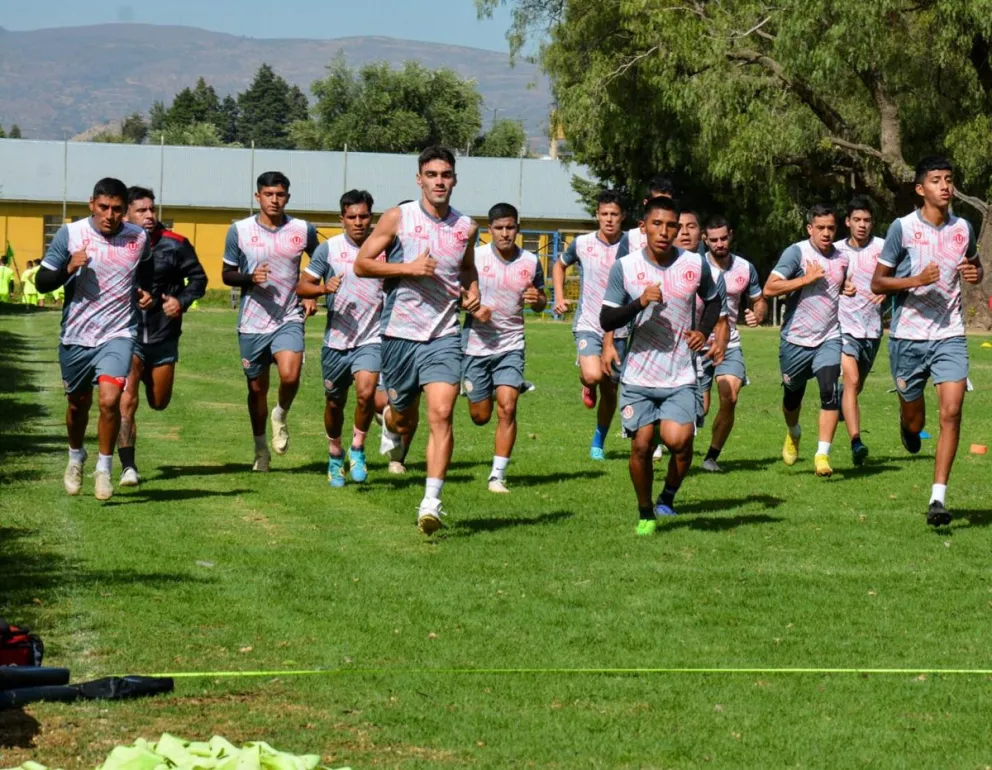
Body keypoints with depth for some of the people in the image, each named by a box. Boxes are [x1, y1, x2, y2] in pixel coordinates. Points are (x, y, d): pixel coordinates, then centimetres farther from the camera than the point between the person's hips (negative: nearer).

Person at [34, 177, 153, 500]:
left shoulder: (138, 238, -2)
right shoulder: (69, 234, -8)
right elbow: (42, 282, -5)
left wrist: (145, 292, 2)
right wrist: (68, 268, -22)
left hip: (118, 334, -1)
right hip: (76, 336, 1)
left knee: (109, 400, -18)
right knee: (79, 404, 16)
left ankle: (104, 469, -1)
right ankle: (76, 456, 44)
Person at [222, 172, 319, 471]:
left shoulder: (303, 230, 0)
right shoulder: (240, 230, -2)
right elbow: (227, 274, 5)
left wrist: (312, 295, 3)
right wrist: (250, 278, -15)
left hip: (289, 319, -1)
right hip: (252, 323, 1)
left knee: (290, 375, -24)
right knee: (257, 388, 10)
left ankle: (281, 415, 8)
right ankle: (260, 449, 30)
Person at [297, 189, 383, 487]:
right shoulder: (329, 248, -1)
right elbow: (302, 286, 0)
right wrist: (323, 288, -20)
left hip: (370, 339, -1)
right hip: (336, 339, 1)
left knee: (366, 392, -24)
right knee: (334, 403, 14)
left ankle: (357, 447, -1)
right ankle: (335, 455, 38)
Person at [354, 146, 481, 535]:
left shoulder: (466, 227, 6)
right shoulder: (397, 219, -3)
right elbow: (361, 264, -3)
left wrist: (473, 292, 5)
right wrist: (408, 268, -14)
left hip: (444, 335, 1)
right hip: (399, 332, -1)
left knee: (441, 414, -16)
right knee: (404, 420, 11)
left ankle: (431, 503, -16)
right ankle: (390, 419, 51)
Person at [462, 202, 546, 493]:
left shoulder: (530, 262, 1)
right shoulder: (475, 257, -6)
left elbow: (541, 303, 13)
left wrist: (536, 300, -11)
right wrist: (473, 308, -20)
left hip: (511, 345, 1)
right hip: (476, 345, -1)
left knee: (507, 409, -13)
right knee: (480, 416, 6)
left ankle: (498, 475, -5)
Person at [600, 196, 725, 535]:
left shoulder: (696, 264, 0)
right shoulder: (624, 267, -3)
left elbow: (713, 300, 20)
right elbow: (606, 320, -3)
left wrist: (704, 331, 2)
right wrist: (639, 303, -19)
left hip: (680, 377, 0)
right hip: (638, 377, 0)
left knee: (679, 440, -18)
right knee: (641, 445, -3)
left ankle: (668, 496, 11)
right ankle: (645, 514, 20)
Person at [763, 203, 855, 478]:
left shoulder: (841, 258, 7)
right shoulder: (797, 252, -9)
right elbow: (769, 289, -18)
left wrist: (848, 290, 5)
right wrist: (806, 278, -21)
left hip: (829, 339, 2)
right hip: (796, 339, -2)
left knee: (830, 393, -17)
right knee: (793, 395, 15)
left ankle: (822, 455, -17)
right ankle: (793, 433, 47)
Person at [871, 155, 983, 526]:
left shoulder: (963, 228, 4)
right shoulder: (903, 228, -6)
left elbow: (975, 265, 23)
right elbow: (877, 282, -3)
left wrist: (975, 273, -1)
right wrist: (917, 280, -19)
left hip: (950, 335, 2)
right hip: (908, 336, -2)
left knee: (951, 412, -14)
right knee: (913, 421, 9)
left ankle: (938, 498, -12)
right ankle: (908, 425, 50)